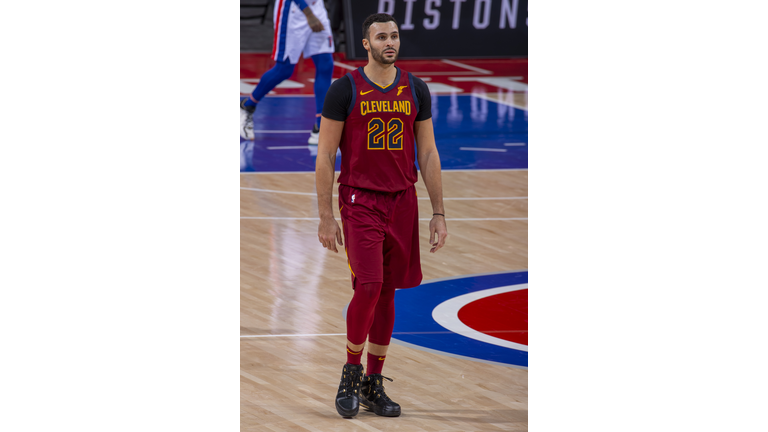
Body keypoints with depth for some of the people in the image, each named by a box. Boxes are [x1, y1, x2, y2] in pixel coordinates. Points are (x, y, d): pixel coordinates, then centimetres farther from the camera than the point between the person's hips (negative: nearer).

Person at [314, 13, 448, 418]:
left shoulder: (416, 90, 6)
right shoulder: (345, 90, -5)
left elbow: (428, 154, 10)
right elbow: (325, 155, -4)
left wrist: (439, 213, 6)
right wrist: (325, 216, -8)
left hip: (402, 202, 4)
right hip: (359, 200, -4)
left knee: (387, 293, 7)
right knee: (369, 285, -16)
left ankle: (373, 384, 14)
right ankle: (351, 373, 1)